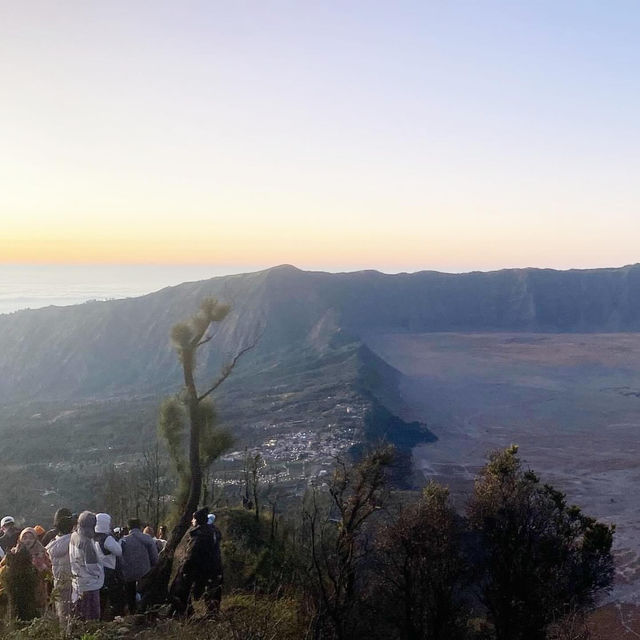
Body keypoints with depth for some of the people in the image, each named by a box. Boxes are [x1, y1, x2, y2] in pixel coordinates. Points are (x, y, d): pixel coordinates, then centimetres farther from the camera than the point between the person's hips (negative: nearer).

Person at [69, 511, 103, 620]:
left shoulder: (74, 537, 2)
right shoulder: (86, 542, -23)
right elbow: (91, 566, -20)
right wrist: (99, 574, -4)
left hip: (77, 584, 8)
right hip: (89, 584, -8)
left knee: (80, 616, 18)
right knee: (92, 617, 1)